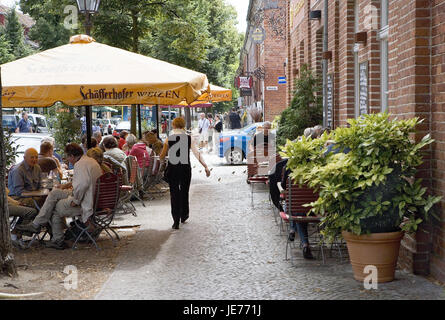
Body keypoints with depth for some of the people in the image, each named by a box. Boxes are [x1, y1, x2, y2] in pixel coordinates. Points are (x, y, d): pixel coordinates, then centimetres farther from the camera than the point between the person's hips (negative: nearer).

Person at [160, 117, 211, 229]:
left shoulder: (169, 139, -2)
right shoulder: (188, 138, -1)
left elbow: (162, 156, 4)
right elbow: (197, 153, -2)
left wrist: (163, 162, 26)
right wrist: (205, 166, 2)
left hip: (172, 169, -1)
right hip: (185, 168, 1)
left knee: (174, 194, 3)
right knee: (184, 192, 18)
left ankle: (176, 221, -2)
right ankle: (183, 216, 33)